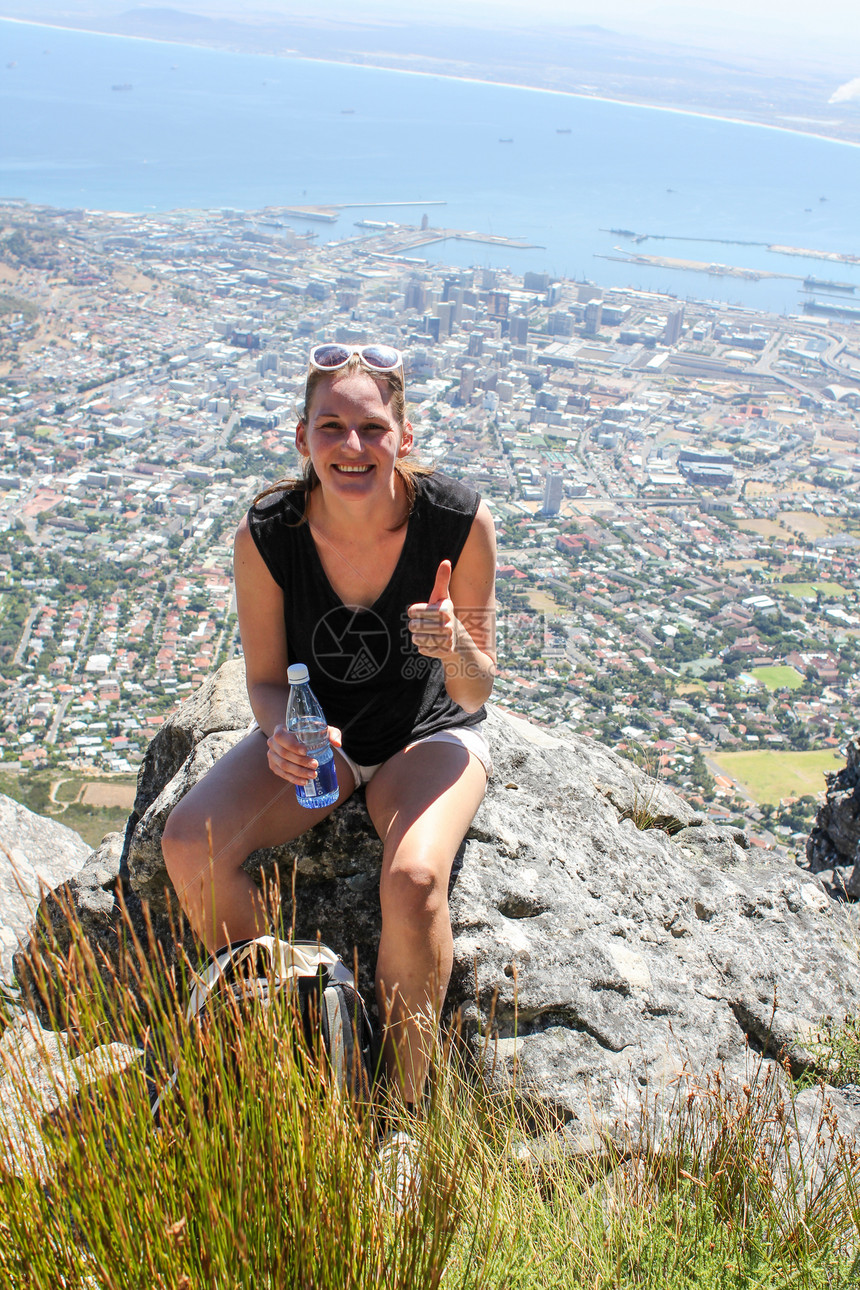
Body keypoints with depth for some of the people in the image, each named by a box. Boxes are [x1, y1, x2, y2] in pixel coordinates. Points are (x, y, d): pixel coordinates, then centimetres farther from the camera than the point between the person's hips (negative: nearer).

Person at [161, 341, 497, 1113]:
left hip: (429, 734, -2)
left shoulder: (461, 522, -23)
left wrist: (456, 648, -37)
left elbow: (477, 691, -14)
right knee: (191, 847, -20)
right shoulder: (265, 537, -19)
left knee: (413, 881, -32)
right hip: (317, 734, 3)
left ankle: (405, 1102, -4)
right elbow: (266, 678, -5)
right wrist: (283, 734, -28)